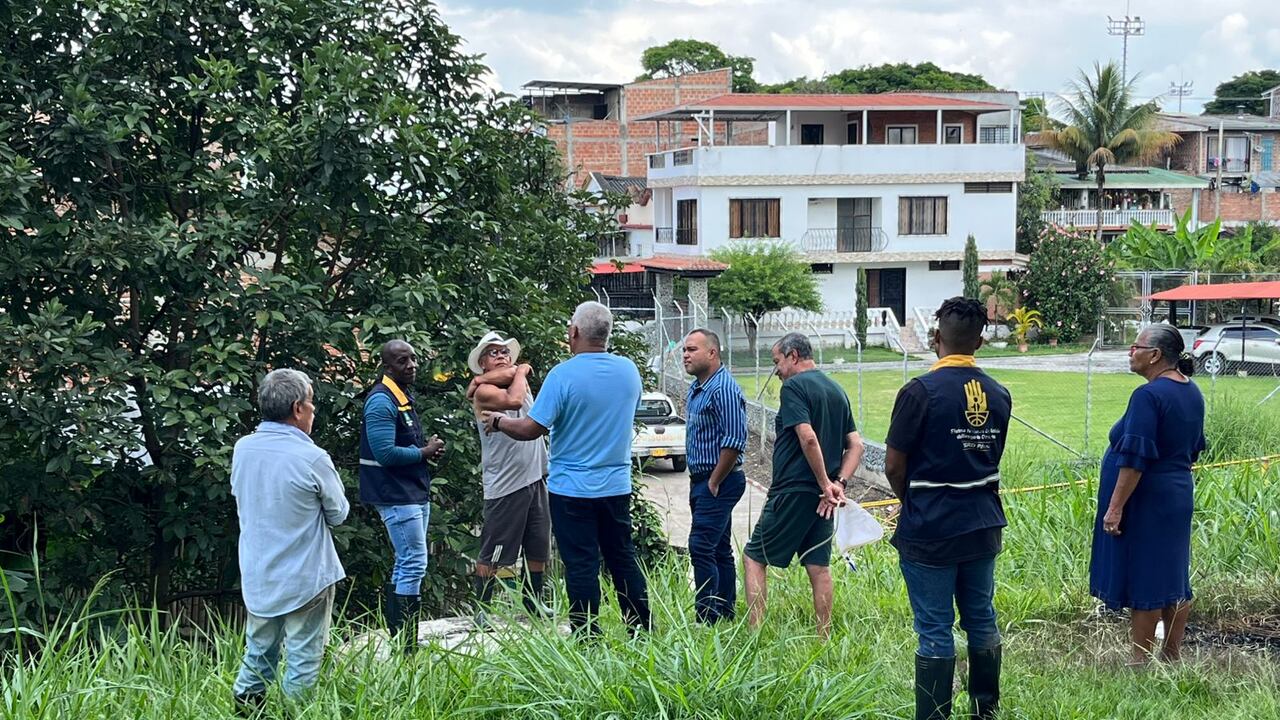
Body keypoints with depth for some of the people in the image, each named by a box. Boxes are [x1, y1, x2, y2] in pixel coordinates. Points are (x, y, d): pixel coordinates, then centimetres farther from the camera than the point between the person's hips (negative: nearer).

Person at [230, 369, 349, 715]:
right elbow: (338, 513, -4)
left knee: (257, 656, 17)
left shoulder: (242, 449, -3)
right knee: (303, 662, 5)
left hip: (258, 578, 6)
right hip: (304, 579, -5)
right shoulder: (312, 459, -19)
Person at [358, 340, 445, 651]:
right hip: (397, 496, -10)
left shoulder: (404, 396, 14)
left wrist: (429, 448, 4)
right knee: (414, 564, -9)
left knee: (405, 565, 15)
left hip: (415, 493, 10)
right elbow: (385, 453, -24)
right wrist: (426, 452, -13)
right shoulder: (381, 401, -17)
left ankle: (398, 637, 23)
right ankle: (406, 646, -5)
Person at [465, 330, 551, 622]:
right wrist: (521, 372, -10)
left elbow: (508, 374, -11)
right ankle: (483, 611, 8)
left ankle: (533, 606, 28)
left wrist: (481, 379, -2)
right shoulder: (483, 392, -10)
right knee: (491, 556, -1)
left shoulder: (519, 378, 11)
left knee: (538, 550, 15)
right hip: (505, 486, -7)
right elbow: (513, 401, -26)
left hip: (537, 478, 7)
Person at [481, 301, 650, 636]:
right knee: (623, 559, 15)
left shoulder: (564, 374, -17)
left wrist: (499, 422, 2)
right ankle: (643, 631, 20)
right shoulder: (629, 370, 1)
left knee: (581, 567, 2)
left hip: (572, 488, -5)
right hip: (617, 486, 5)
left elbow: (531, 429, -17)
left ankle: (588, 641, 7)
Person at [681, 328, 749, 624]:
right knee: (719, 549, 13)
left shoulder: (724, 389, -17)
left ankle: (707, 616, -11)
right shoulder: (696, 387, 14)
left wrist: (714, 482, -18)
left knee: (701, 546, -13)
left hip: (719, 482, -10)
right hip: (701, 479, 10)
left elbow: (734, 440, -23)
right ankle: (725, 613, 20)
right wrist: (698, 480, 17)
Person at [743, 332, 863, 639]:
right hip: (823, 497, 7)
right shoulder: (837, 390, 14)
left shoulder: (794, 386, -11)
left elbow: (808, 438, -23)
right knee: (818, 565, 11)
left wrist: (825, 484, -15)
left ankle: (754, 633, -4)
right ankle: (824, 639, 12)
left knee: (754, 557, 2)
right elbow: (856, 445, 11)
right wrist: (839, 483, 0)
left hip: (792, 490, -7)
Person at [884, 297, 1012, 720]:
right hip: (983, 526, 5)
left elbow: (894, 466, -11)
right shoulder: (998, 395, 2)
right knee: (982, 623, 16)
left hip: (931, 530, -5)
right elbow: (990, 459, 10)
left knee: (935, 633, 1)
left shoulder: (921, 391, -15)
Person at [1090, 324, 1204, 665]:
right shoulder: (1192, 393, 9)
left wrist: (1115, 507, -20)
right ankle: (1173, 653, 22)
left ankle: (1140, 659, 6)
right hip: (1178, 495, 9)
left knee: (1143, 582, -1)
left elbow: (1135, 458, -23)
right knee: (1173, 578, 14)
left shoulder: (1148, 396, -20)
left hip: (1145, 501, -9)